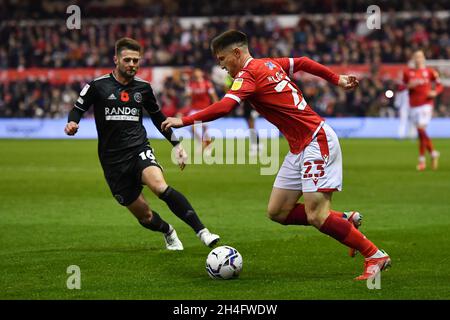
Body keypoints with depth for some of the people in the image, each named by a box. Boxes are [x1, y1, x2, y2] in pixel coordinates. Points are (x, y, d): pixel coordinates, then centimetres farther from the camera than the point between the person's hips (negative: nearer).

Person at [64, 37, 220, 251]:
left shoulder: (143, 87, 7)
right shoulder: (98, 86, -3)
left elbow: (157, 117, 21)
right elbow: (78, 109, 7)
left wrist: (177, 144, 17)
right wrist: (72, 123, -17)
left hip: (139, 149, 1)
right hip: (113, 159, -1)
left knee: (160, 186, -32)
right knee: (145, 216, 0)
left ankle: (202, 231, -33)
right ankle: (168, 232, 35)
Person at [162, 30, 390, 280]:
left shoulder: (248, 75, -14)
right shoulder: (270, 64, 13)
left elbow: (223, 108, -27)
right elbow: (303, 62, 26)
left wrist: (184, 121, -21)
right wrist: (337, 79, 35)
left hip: (317, 142, -10)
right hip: (300, 148, 10)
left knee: (316, 216, -14)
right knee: (277, 212, 6)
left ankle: (375, 256, -4)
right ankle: (345, 221, 16)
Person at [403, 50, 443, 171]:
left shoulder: (429, 72, 3)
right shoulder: (408, 72, 8)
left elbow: (440, 86, 9)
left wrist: (435, 92, -10)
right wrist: (409, 85, -10)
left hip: (426, 104, -3)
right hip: (413, 105, 3)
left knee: (421, 130, -15)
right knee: (421, 132, 5)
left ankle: (422, 160, -10)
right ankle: (433, 153, 26)